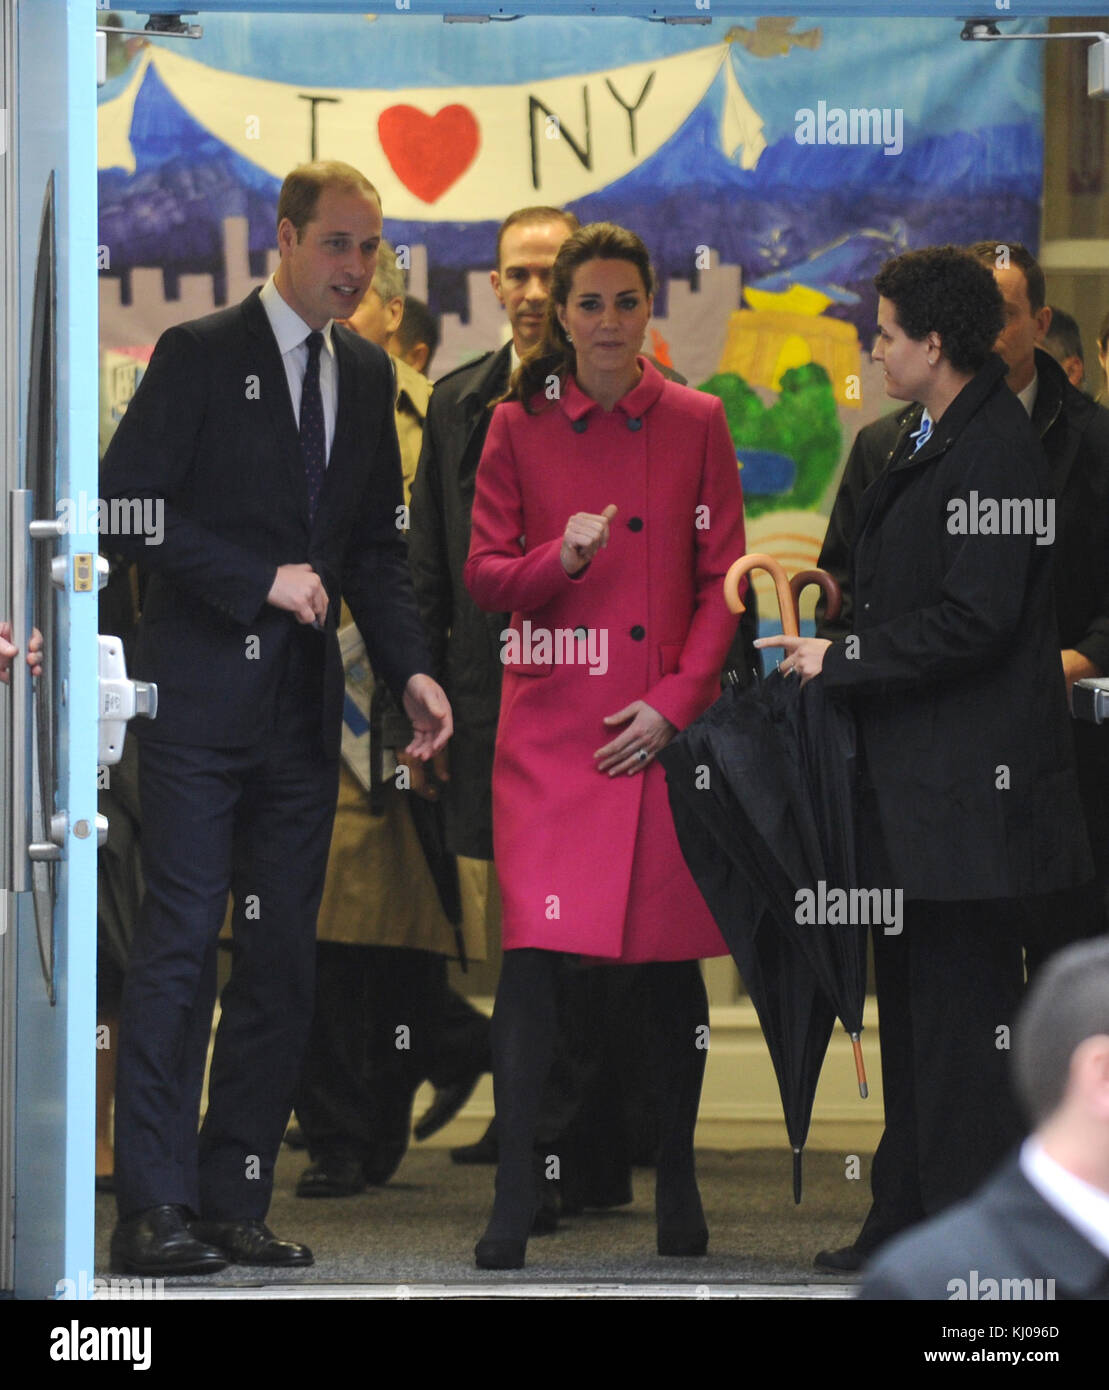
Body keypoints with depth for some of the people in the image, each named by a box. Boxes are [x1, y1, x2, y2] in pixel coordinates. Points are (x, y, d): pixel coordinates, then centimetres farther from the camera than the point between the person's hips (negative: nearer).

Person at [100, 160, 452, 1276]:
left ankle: (234, 1201, 10)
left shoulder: (366, 375, 14)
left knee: (281, 955, 5)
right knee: (180, 943, -9)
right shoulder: (199, 355, -5)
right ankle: (154, 1207, -8)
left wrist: (410, 670, 5)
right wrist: (261, 581, -15)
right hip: (200, 693, -6)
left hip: (303, 703, 6)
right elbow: (128, 509, -10)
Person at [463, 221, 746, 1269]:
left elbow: (724, 582, 4)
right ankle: (513, 1202, -8)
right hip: (549, 728, -1)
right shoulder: (518, 426, 4)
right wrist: (564, 557, -16)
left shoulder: (695, 424, 4)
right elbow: (484, 575, 3)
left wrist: (675, 702, -7)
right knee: (533, 955, -10)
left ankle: (677, 1187, 18)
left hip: (665, 723, 1)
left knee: (673, 965, 5)